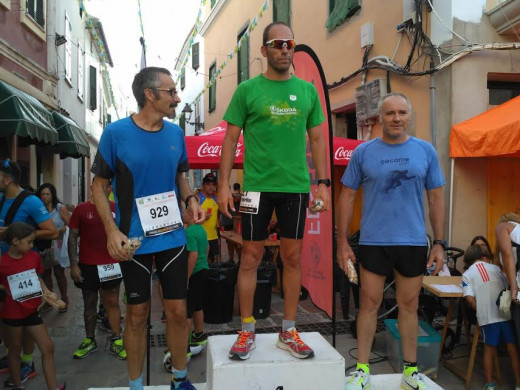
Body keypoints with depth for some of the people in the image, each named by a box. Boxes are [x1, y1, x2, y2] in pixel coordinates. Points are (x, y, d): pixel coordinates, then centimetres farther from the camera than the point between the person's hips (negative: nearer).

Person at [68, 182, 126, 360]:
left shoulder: (116, 208, 3)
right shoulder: (81, 209, 0)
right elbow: (72, 237, -1)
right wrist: (74, 265, -7)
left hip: (111, 265, 1)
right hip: (87, 265, 0)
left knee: (112, 303, 6)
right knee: (89, 303, 11)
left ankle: (116, 341, 13)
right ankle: (90, 340, 24)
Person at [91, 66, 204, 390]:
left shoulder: (175, 133, 2)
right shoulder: (116, 133, -9)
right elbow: (100, 186, -4)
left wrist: (191, 200, -5)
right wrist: (112, 231, -16)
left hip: (173, 236, 3)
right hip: (134, 239, -3)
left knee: (177, 311, 8)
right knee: (137, 313, 9)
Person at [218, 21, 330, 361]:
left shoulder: (307, 90, 8)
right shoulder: (247, 90, 1)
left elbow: (317, 139, 12)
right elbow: (231, 139, 1)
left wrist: (323, 182, 5)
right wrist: (224, 184, -6)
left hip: (296, 185, 3)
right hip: (258, 184, -2)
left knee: (293, 257, 8)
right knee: (251, 257, 4)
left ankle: (289, 332, 21)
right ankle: (247, 332, 18)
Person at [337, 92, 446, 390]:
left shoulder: (425, 151, 3)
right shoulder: (363, 152, 0)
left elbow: (436, 198, 5)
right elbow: (347, 197, 3)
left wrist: (440, 243, 0)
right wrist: (342, 242, -1)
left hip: (414, 242, 1)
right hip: (373, 242, -1)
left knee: (409, 306, 11)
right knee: (370, 304, 6)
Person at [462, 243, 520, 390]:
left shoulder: (467, 274, 4)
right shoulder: (495, 268, 11)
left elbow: (470, 299, -6)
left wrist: (481, 311, 7)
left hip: (487, 317, -1)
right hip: (506, 314, 1)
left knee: (489, 349, 13)